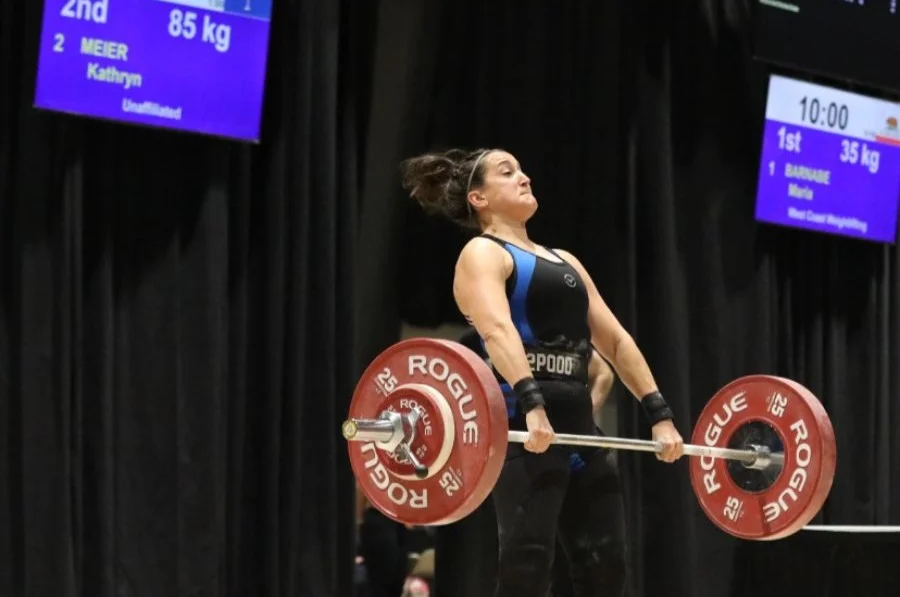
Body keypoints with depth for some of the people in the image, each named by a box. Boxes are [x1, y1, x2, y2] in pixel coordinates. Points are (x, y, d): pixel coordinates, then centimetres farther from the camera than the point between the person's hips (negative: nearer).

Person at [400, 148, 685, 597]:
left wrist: (659, 414, 10)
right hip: (524, 427, -8)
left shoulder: (564, 261, 25)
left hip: (576, 424, 8)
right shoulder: (482, 255, 0)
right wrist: (531, 405, -35)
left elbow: (616, 340, 20)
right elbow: (497, 330, -19)